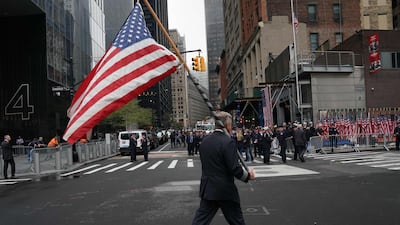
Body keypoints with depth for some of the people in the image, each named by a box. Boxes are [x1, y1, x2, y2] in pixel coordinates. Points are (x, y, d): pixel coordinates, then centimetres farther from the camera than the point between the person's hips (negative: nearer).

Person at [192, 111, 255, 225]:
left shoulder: (204, 141, 5)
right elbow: (235, 169, -20)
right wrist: (248, 175, -2)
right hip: (225, 190, -6)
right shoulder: (228, 142, -17)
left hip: (207, 189, 6)